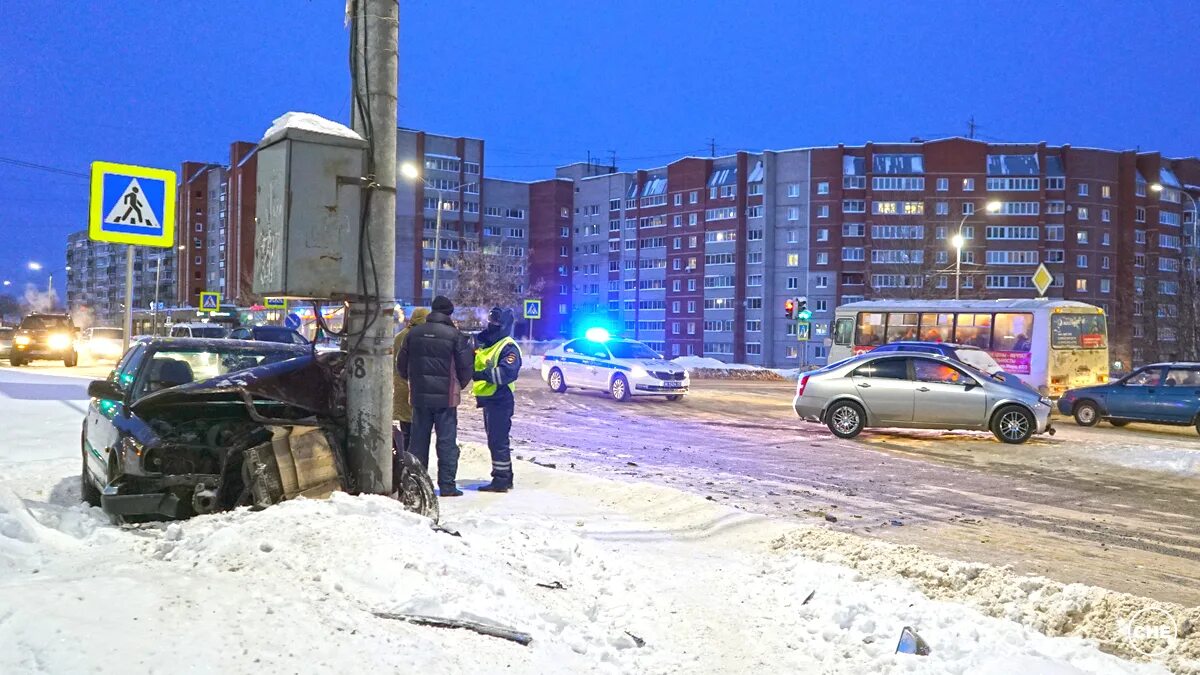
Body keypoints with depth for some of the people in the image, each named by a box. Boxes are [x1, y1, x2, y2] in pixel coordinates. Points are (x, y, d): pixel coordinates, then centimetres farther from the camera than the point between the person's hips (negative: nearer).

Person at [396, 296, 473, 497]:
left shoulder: (413, 333, 4)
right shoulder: (455, 335, -7)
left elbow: (401, 364, 10)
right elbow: (466, 367, -5)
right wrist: (459, 386, 13)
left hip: (419, 396, 4)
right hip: (446, 397, -3)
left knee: (418, 439, 11)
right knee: (447, 441, 2)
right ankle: (447, 485, 1)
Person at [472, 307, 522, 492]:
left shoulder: (509, 347, -12)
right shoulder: (482, 341, 15)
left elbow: (507, 373, -27)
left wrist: (483, 375, -36)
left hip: (500, 400, -9)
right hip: (488, 399, 9)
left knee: (498, 441, -7)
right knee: (494, 440, 15)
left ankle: (501, 480, -1)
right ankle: (504, 477, 25)